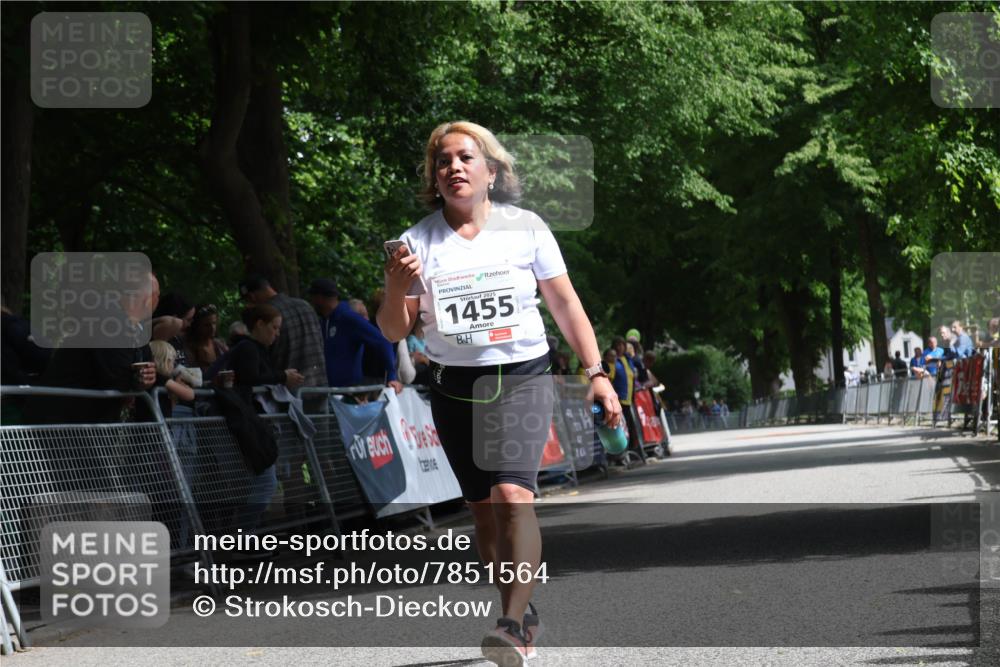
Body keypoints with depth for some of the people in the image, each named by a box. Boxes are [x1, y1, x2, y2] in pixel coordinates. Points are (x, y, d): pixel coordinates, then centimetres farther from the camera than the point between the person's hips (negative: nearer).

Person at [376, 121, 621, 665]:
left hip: (521, 379, -3)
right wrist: (396, 288, -16)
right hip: (454, 389, 3)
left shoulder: (525, 228, 0)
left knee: (512, 493, -22)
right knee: (483, 508, 5)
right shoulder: (418, 242, 1)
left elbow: (565, 304, 7)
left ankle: (514, 622, -28)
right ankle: (523, 619, 19)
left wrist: (596, 373, 2)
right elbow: (393, 332, 4)